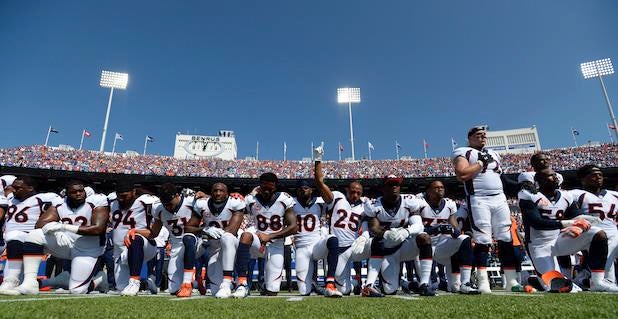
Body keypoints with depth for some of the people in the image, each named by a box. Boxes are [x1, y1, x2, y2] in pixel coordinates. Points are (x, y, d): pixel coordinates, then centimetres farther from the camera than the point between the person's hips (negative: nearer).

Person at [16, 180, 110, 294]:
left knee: (77, 291, -11)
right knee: (34, 236, -18)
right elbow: (40, 224, -8)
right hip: (66, 243, 4)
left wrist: (64, 227, -29)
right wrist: (56, 231, -30)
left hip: (87, 250, -4)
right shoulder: (59, 204, -1)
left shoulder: (97, 201, -15)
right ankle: (29, 282, -16)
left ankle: (100, 278, 23)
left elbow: (98, 229, -24)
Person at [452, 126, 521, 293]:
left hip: (500, 198, 7)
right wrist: (481, 162, -10)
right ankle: (483, 282, -5)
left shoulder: (493, 154, 23)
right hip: (479, 200, -7)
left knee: (506, 239, 4)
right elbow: (462, 175, -15)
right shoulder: (463, 152, 0)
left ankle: (512, 281, 9)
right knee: (483, 240, -9)